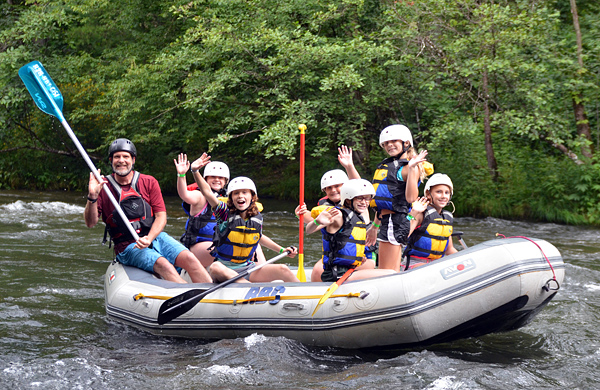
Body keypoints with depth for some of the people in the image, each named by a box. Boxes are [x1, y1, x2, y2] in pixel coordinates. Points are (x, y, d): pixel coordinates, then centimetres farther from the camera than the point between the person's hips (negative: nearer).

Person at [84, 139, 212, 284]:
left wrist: (149, 239, -16)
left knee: (189, 259, -22)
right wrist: (92, 197, -22)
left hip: (155, 237, 3)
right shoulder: (103, 187, 3)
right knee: (162, 264, -31)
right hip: (127, 246, -3)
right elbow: (90, 223, -4)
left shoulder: (149, 182, 8)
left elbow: (161, 216, 2)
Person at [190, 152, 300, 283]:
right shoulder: (225, 213, -9)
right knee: (215, 268, -40)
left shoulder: (257, 218, 3)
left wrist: (282, 250, 23)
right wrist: (195, 171, -37)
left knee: (283, 270, -14)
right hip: (224, 268, -4)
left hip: (247, 269, 4)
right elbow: (207, 192, -23)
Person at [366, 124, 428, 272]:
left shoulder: (408, 168, -7)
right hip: (386, 220, 9)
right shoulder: (386, 165, 19)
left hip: (395, 221, -9)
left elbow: (411, 198, -23)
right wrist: (375, 226, 26)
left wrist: (412, 168, -24)